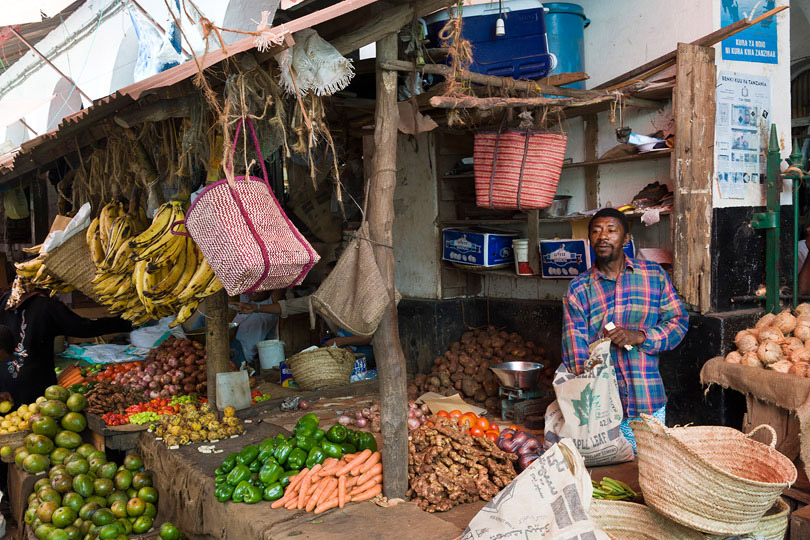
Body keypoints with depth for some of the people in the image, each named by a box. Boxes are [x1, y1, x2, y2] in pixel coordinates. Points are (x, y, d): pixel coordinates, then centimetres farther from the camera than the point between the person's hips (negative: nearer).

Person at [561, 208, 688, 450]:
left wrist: (639, 337, -13)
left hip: (649, 404, 1)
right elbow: (575, 356, -3)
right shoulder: (578, 290, 1)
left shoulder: (654, 275, 5)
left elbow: (678, 322, 5)